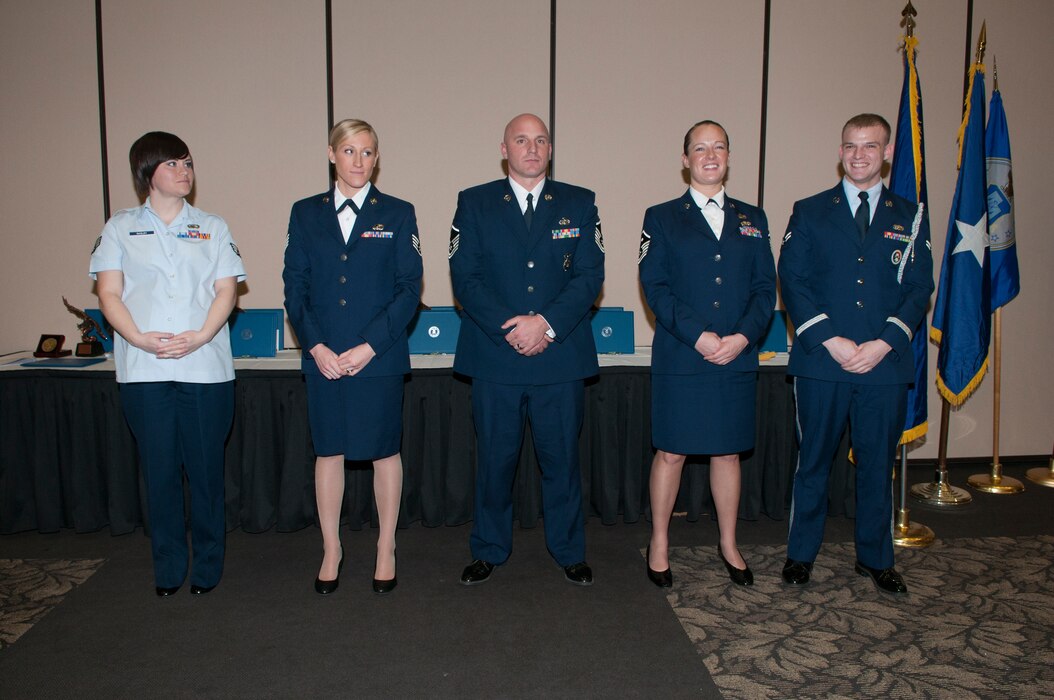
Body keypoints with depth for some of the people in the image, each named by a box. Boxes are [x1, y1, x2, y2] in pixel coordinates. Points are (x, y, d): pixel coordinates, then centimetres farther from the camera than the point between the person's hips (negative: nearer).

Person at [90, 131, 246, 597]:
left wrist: (200, 336, -12)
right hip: (143, 369, 0)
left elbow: (226, 289, 5)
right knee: (159, 470, 4)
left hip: (205, 366, 0)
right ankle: (167, 569, 16)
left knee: (206, 469, 3)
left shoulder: (212, 228, 14)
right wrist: (139, 338, -13)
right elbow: (108, 292, 4)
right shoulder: (120, 227, 12)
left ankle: (207, 566, 15)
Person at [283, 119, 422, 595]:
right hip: (323, 356, 2)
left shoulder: (397, 214, 2)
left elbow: (409, 289, -4)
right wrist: (315, 346, -8)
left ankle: (386, 549, 22)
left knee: (384, 451, 6)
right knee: (328, 450, 10)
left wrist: (369, 346, -12)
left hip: (380, 356, -2)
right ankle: (331, 550, 25)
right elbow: (294, 287, 5)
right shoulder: (306, 214, 8)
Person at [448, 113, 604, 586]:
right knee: (495, 457, 8)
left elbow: (590, 275, -1)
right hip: (494, 356, 0)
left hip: (561, 355, 1)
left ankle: (568, 551, 26)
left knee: (561, 456, 9)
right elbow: (465, 277, -2)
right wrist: (508, 328, -14)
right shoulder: (474, 203, 6)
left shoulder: (579, 204, 7)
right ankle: (489, 551, 25)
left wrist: (547, 323, -15)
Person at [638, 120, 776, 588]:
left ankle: (728, 545, 26)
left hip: (737, 358, 3)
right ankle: (659, 545, 19)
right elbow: (654, 286, -5)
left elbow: (765, 287, 6)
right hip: (679, 359, -3)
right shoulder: (661, 218, 5)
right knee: (671, 453, 4)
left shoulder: (752, 219, 13)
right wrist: (698, 336, -15)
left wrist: (743, 336, -10)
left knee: (727, 451, 12)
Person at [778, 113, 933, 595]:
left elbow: (919, 289, 5)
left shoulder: (909, 217, 10)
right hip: (821, 362, -1)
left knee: (878, 464, 10)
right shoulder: (809, 212, 6)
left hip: (885, 363, 2)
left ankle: (875, 558, 26)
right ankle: (801, 554, 21)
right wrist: (830, 340, -12)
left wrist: (882, 344, -10)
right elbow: (792, 280, -2)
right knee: (813, 462, 7)